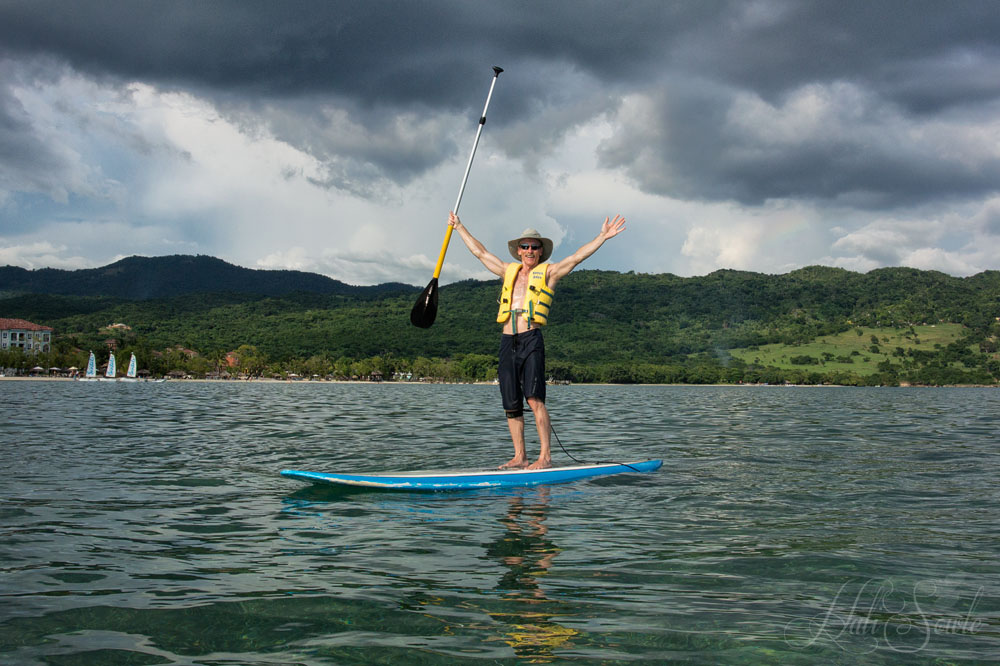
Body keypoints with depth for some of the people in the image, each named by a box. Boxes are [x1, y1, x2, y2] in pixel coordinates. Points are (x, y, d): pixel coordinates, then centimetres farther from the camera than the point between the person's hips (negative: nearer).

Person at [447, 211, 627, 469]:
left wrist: (602, 237, -11)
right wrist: (459, 227, 35)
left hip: (531, 340, -5)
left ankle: (545, 456, -13)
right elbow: (480, 252, 29)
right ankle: (520, 457, 12)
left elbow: (577, 257, -2)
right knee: (511, 405, 4)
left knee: (534, 398, -15)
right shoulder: (509, 271, 20)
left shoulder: (548, 272, 8)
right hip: (507, 342, 5)